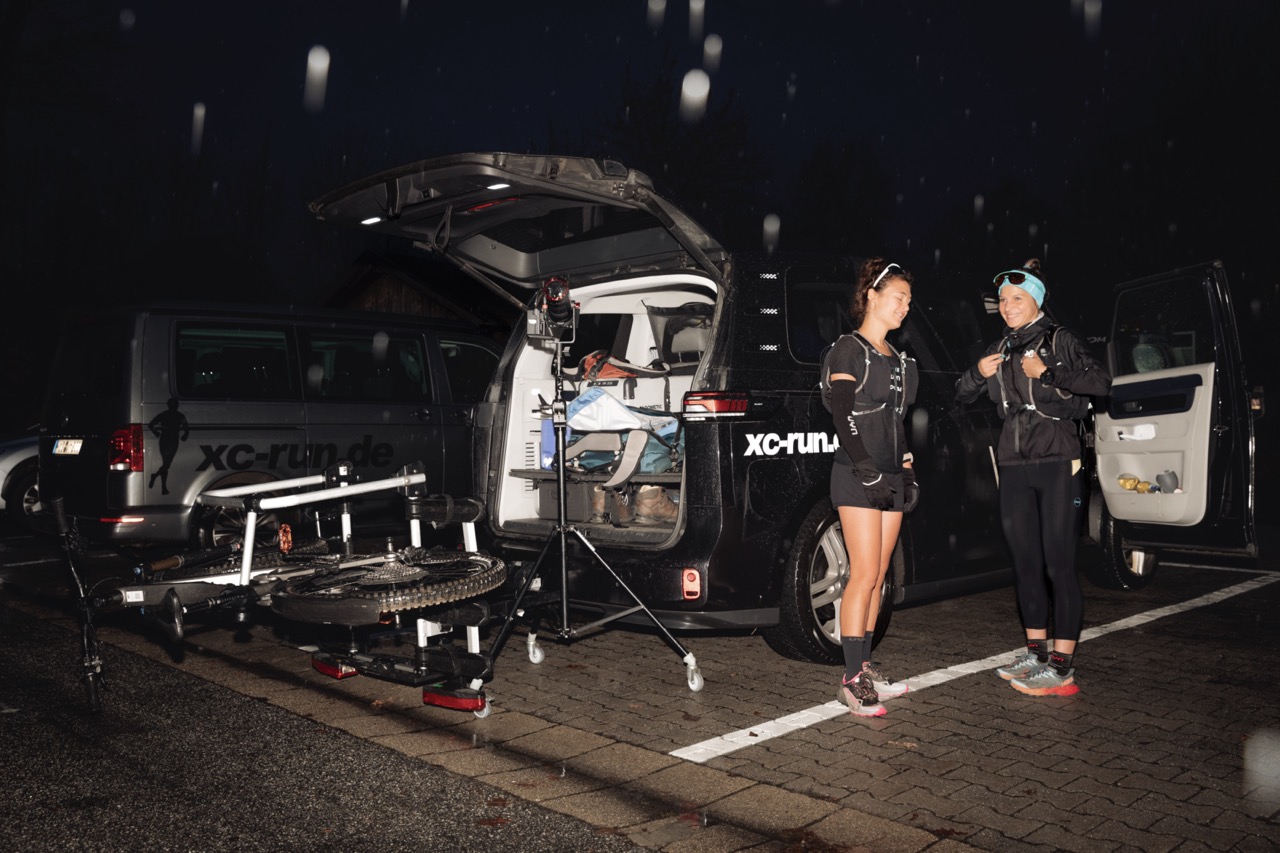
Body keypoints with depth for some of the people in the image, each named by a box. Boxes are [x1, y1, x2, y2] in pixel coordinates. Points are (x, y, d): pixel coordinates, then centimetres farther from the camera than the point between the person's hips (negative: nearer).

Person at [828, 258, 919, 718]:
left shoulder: (896, 358, 20)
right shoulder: (848, 350, -4)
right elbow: (842, 417, -11)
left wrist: (906, 469, 14)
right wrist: (868, 471, -17)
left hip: (890, 479, 8)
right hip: (858, 478, -8)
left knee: (877, 577, 8)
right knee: (864, 575, -11)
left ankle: (863, 666, 15)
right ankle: (852, 680, -7)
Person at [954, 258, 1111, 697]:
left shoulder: (1059, 340, -1)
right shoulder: (1002, 348, 16)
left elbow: (1101, 382, -14)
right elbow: (962, 395, 20)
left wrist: (1047, 372, -18)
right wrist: (978, 373, 1)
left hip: (1057, 462, -6)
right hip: (1014, 466, 6)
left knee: (1059, 563, -6)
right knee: (1026, 562, 10)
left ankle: (1062, 668, -4)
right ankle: (1036, 653, 21)